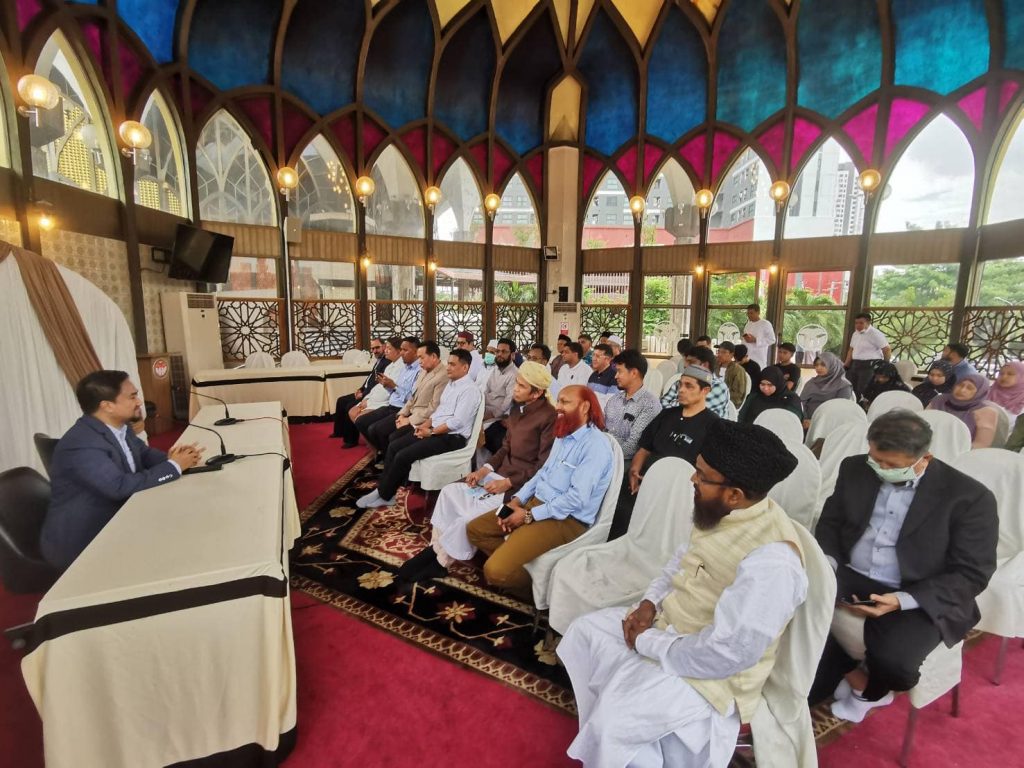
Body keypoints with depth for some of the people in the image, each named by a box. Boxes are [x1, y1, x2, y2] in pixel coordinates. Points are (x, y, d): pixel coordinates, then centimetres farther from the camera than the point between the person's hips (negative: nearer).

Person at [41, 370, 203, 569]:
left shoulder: (120, 427, 0)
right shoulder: (81, 445, -27)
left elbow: (145, 454, 10)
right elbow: (121, 486, -33)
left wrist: (170, 458, -13)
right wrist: (174, 466, -24)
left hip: (115, 523, 8)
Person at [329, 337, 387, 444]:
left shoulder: (387, 362, -20)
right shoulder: (378, 360, 13)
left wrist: (363, 394, -18)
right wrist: (361, 389, 7)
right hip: (366, 391, 11)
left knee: (350, 406, -22)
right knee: (341, 400, 14)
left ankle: (351, 439, -7)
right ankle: (339, 431, 27)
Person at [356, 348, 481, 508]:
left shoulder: (469, 389, -16)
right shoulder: (451, 383, 14)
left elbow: (457, 421, -22)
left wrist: (431, 432, -15)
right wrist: (425, 424, 3)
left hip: (451, 437, -9)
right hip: (435, 430, 9)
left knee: (403, 456, -17)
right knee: (393, 446, -2)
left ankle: (384, 495, 2)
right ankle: (384, 491, 3)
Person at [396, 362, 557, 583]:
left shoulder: (548, 417, -18)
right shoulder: (517, 408, 6)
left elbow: (544, 465, -17)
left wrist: (508, 482, -19)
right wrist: (485, 469, -2)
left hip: (522, 483, -8)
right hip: (502, 471, 8)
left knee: (471, 514, -20)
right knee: (449, 492, -5)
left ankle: (441, 562, 4)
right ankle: (434, 549, 7)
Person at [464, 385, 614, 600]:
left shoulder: (595, 445, -18)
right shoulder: (563, 435, 11)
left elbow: (577, 498, -24)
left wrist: (529, 515, -18)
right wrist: (517, 499, 2)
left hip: (567, 520, -9)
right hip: (536, 503, 9)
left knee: (496, 570, -21)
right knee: (475, 529, 6)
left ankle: (535, 590, 8)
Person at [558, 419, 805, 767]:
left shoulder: (770, 561, -33)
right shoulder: (724, 512, -8)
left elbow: (723, 654, -30)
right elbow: (683, 558, 10)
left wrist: (646, 642, -18)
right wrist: (649, 602, -4)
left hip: (707, 669, -8)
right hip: (669, 621, 8)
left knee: (611, 725, -19)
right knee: (583, 631, 9)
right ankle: (601, 734, 27)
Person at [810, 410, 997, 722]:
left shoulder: (970, 497, -9)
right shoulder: (855, 469, 3)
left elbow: (971, 575, -9)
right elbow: (830, 521, 10)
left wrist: (902, 600, -23)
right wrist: (827, 562, -10)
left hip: (921, 600, -3)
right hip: (850, 578, 3)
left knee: (892, 660, -29)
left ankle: (872, 689, 12)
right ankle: (853, 673, 6)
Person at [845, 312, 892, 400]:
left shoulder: (875, 334, -10)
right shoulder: (855, 334, 14)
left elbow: (887, 349, -9)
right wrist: (846, 366, 16)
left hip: (870, 365, -8)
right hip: (855, 364, 8)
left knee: (864, 391, -12)